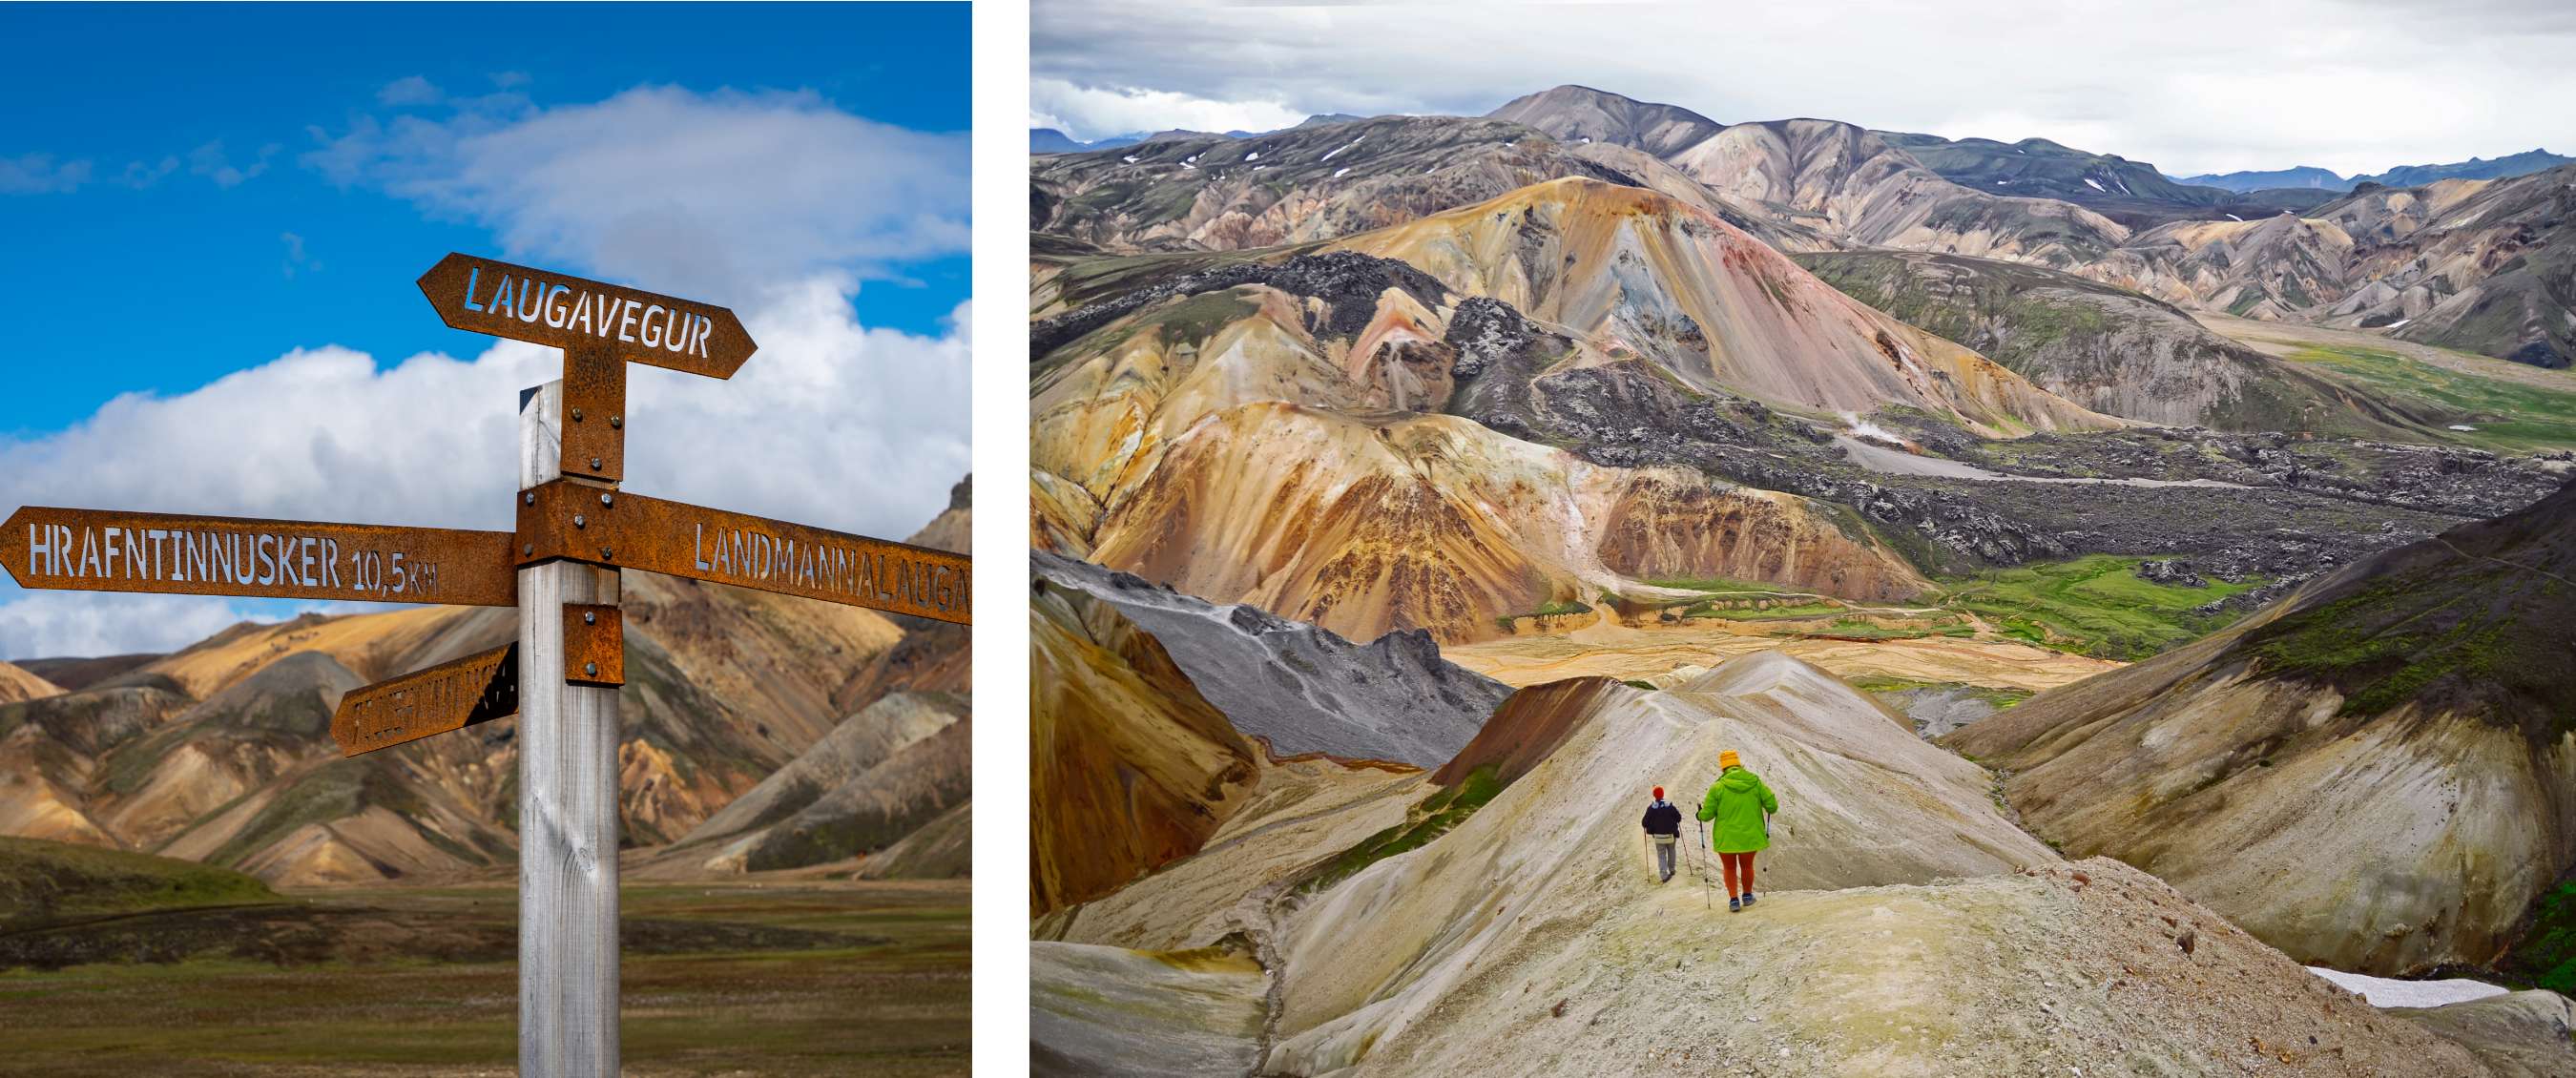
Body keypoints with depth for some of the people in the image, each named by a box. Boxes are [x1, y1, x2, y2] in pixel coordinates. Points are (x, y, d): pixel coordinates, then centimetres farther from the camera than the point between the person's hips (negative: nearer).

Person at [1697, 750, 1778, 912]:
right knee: (1747, 866, 25)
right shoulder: (1755, 783, -5)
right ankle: (1747, 896, 36)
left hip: (1726, 838, -2)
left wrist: (1701, 812, 12)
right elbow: (1772, 807, -5)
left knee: (1729, 868, 17)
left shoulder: (1718, 787, -12)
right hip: (1750, 836, 2)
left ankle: (1733, 899, 7)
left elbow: (1707, 815, -10)